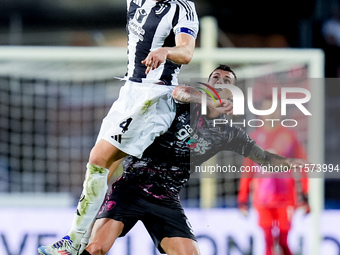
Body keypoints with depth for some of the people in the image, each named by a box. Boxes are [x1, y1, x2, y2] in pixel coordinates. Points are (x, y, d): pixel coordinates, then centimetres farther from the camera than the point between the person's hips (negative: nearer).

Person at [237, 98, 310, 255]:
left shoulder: (288, 136, 1)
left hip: (285, 199, -2)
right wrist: (242, 199, 12)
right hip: (262, 200, 2)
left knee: (283, 242, -3)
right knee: (268, 242, -1)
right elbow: (247, 170, 13)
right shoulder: (255, 137, 8)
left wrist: (305, 196, -3)